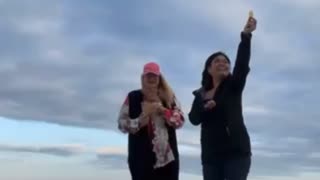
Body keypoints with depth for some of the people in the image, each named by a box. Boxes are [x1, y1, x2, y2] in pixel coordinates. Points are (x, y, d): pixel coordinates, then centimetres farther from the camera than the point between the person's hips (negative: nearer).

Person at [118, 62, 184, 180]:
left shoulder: (169, 96, 7)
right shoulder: (133, 97, 1)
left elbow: (180, 120, 0)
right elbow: (122, 123, -2)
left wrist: (162, 110, -15)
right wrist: (142, 118, -18)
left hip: (168, 156, 3)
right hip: (142, 157, -2)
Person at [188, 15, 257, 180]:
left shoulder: (233, 86, 4)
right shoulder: (200, 94, 12)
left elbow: (242, 63, -12)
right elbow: (193, 118, 0)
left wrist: (246, 36, -26)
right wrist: (204, 107, -20)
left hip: (237, 151, -3)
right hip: (211, 154, 3)